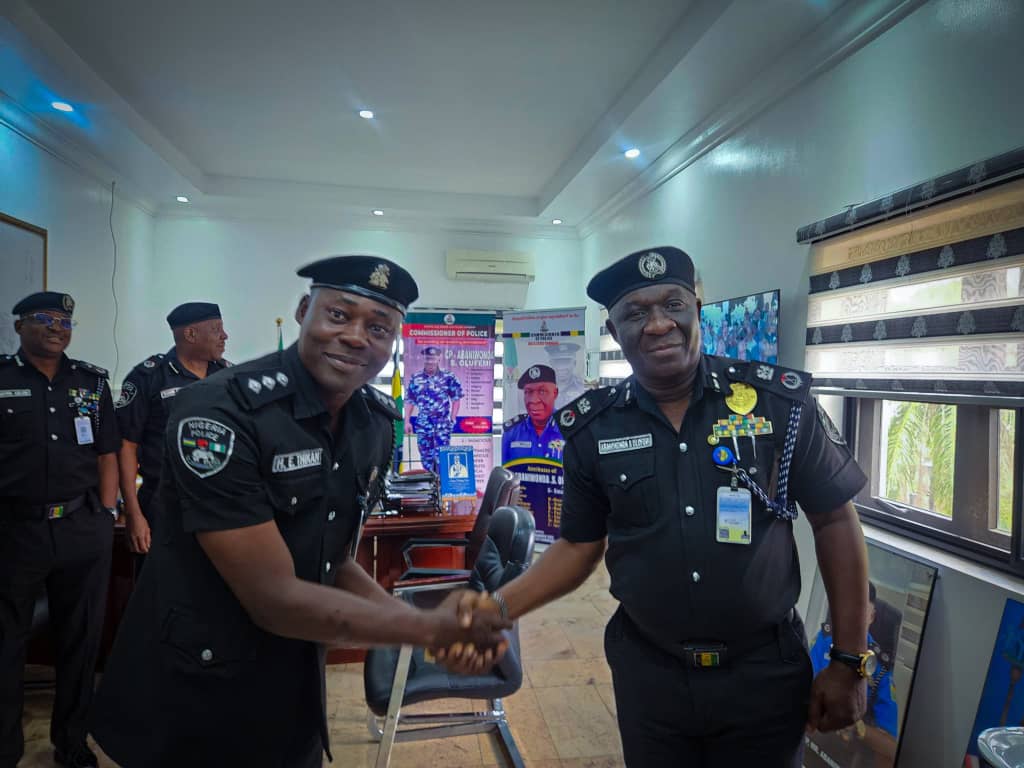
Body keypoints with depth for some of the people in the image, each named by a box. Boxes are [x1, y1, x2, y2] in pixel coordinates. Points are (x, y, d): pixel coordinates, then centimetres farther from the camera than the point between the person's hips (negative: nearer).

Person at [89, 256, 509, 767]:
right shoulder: (219, 413, -25)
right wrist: (430, 627, -20)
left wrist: (439, 627, -11)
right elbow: (275, 600, -26)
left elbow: (333, 562, 3)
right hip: (191, 702, -5)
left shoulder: (377, 421, -5)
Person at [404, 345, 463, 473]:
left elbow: (456, 399, 3)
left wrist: (452, 418, -4)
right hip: (423, 423, 3)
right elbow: (409, 401, 10)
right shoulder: (415, 379, 7)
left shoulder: (448, 377, 0)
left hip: (443, 422, -3)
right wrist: (407, 422, 5)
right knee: (426, 456, 8)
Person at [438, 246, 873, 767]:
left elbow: (835, 523, -4)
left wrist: (848, 662, -3)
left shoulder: (780, 402, -11)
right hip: (647, 670, 1)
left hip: (765, 669, -1)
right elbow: (579, 547, 2)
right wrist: (497, 607, -12)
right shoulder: (593, 429, -6)